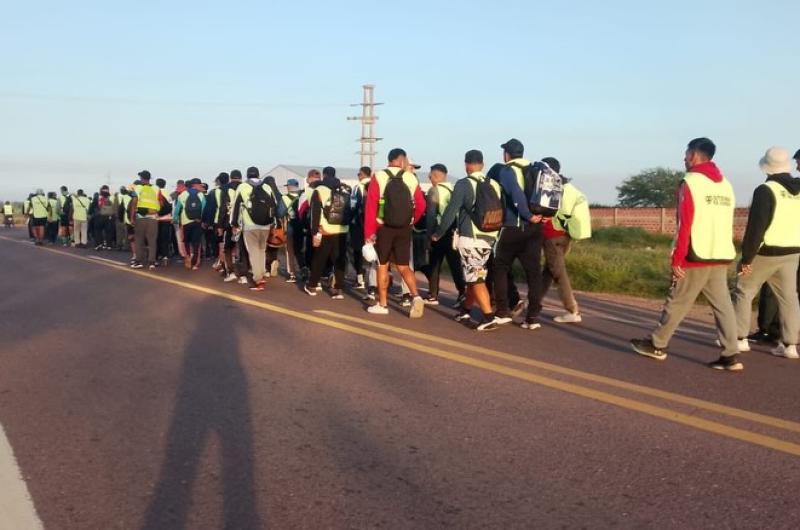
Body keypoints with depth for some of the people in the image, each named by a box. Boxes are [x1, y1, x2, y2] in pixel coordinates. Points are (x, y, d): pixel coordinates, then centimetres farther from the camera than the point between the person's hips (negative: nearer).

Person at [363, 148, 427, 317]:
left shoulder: (378, 177, -7)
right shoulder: (411, 179, -1)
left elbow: (371, 206, -11)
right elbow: (421, 206, 2)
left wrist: (369, 232, -8)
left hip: (383, 228, -2)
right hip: (404, 229, 2)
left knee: (382, 265, 12)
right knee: (403, 266, 11)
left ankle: (382, 305, 16)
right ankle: (416, 296, -9)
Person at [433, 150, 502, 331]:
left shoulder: (464, 184, -9)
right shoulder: (494, 185, 6)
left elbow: (450, 211, -10)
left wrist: (438, 234, 0)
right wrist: (495, 234, 22)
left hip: (470, 239, -6)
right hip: (489, 239, 6)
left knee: (476, 279, -4)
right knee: (474, 276, 19)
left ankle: (489, 318, -11)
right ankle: (465, 310, 32)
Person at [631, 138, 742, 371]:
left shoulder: (691, 182, -9)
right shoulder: (725, 184, 13)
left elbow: (685, 224, -14)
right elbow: (726, 223, 16)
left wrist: (677, 259, -12)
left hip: (697, 256, -6)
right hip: (721, 256, 7)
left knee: (677, 303, 5)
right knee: (723, 304, 4)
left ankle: (657, 345, 17)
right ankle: (731, 355, 0)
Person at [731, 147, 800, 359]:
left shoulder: (766, 190, -14)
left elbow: (756, 228, -17)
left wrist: (747, 258, -14)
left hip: (766, 252, -6)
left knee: (744, 291, 8)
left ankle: (740, 338, 10)